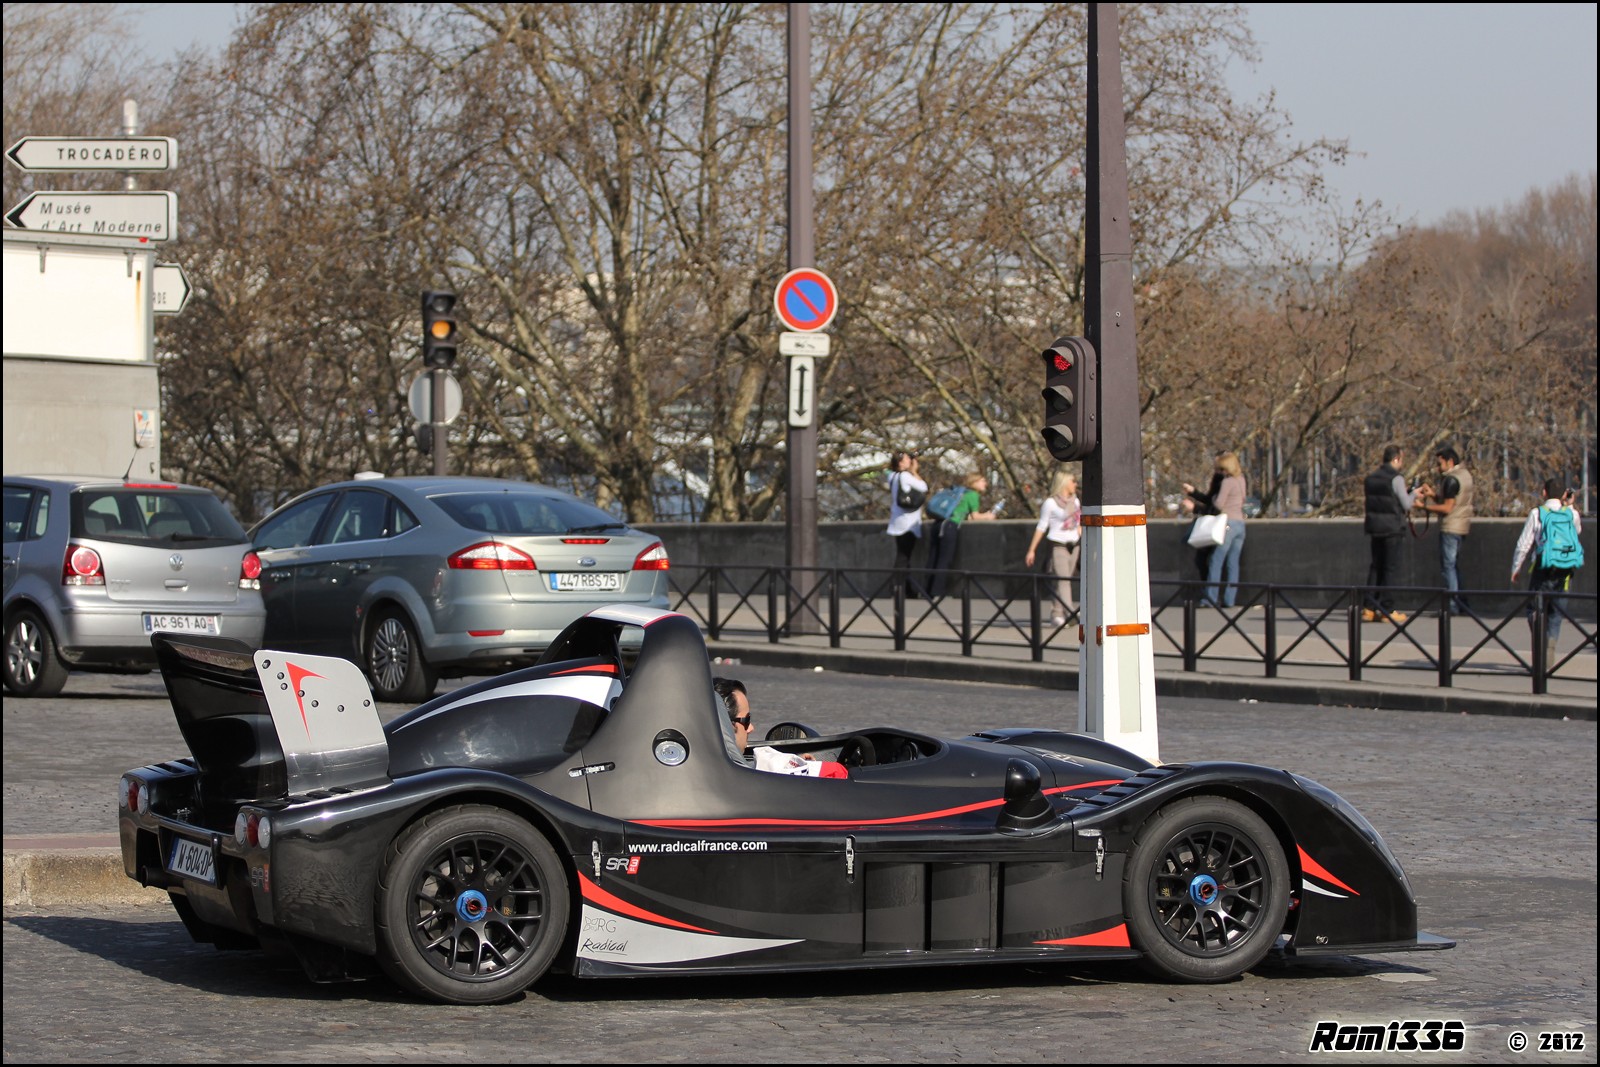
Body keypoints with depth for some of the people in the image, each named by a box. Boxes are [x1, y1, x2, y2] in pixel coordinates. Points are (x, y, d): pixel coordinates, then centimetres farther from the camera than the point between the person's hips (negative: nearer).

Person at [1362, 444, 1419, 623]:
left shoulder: (1371, 478, 10)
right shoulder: (1396, 479, -12)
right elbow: (1406, 505, -11)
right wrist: (1413, 494, 9)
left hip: (1374, 528, 7)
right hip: (1391, 528, -7)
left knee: (1375, 566, 12)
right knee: (1390, 568, -2)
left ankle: (1369, 608, 9)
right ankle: (1386, 610, -2)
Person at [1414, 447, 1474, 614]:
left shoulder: (1451, 479, -16)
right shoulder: (1465, 474, 13)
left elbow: (1447, 508, -20)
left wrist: (1424, 506, -14)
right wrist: (1433, 494, 9)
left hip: (1450, 527, -10)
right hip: (1463, 525, 10)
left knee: (1448, 565, -6)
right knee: (1454, 565, 16)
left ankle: (1452, 605, -8)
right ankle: (1461, 603, 15)